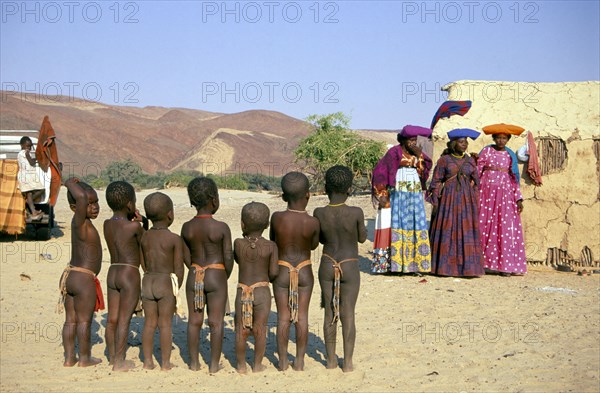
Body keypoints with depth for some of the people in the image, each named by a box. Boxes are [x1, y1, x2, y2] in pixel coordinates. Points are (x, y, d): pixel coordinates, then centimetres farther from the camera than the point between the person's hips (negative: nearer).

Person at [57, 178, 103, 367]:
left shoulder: (79, 222, 6)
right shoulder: (81, 222, -19)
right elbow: (81, 197, -36)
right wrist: (70, 183, -18)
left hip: (69, 275, 9)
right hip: (84, 279, -9)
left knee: (70, 320, 13)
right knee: (84, 321, 4)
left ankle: (69, 357, 21)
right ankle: (85, 358, 14)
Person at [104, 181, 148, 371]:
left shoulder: (107, 224, 5)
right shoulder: (134, 226, -13)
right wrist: (145, 222, 6)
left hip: (112, 273, 7)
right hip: (130, 275, -7)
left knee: (112, 319, 12)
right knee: (124, 320, -2)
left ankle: (112, 357, 23)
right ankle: (119, 362, 1)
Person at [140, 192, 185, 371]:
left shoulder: (144, 237, 3)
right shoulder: (175, 239, -10)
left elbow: (143, 265, 7)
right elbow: (178, 268, -8)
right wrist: (177, 289, 2)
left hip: (147, 282, 4)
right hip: (167, 282, -4)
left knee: (149, 323, 10)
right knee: (165, 324, 2)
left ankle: (147, 361, 13)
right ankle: (165, 362, 6)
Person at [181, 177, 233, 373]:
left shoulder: (186, 227, -2)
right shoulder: (222, 228, -13)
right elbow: (228, 257, -9)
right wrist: (225, 277, 7)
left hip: (194, 276, 4)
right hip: (216, 277, -3)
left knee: (194, 320, 11)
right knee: (216, 322, 5)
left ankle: (194, 362, 18)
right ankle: (214, 364, 9)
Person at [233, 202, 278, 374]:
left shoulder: (238, 243, -7)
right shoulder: (271, 246, -8)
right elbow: (274, 272, -8)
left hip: (242, 291, 1)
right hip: (262, 291, -1)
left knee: (241, 330, 10)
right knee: (260, 330, 8)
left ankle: (241, 365, 17)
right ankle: (257, 364, 15)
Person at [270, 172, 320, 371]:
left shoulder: (277, 218, -14)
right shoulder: (313, 222, -14)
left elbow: (272, 240, 2)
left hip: (282, 271, 0)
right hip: (305, 272, 0)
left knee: (283, 316, 7)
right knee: (302, 316, 8)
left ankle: (283, 361, 13)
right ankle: (299, 361, 15)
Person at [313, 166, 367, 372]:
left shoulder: (319, 213, -8)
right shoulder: (356, 213, -15)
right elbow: (362, 237, 1)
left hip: (327, 266, 2)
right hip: (349, 267, -2)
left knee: (330, 313, 10)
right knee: (348, 314, 3)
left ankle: (331, 359, 15)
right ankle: (348, 361, 5)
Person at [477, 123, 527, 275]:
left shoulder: (510, 155, 11)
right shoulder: (486, 151, 5)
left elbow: (514, 179, 11)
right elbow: (478, 171, 3)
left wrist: (519, 198, 4)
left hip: (505, 194, 1)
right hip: (488, 192, -1)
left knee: (506, 228, -5)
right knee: (487, 226, -2)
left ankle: (505, 265, -4)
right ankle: (486, 262, 2)